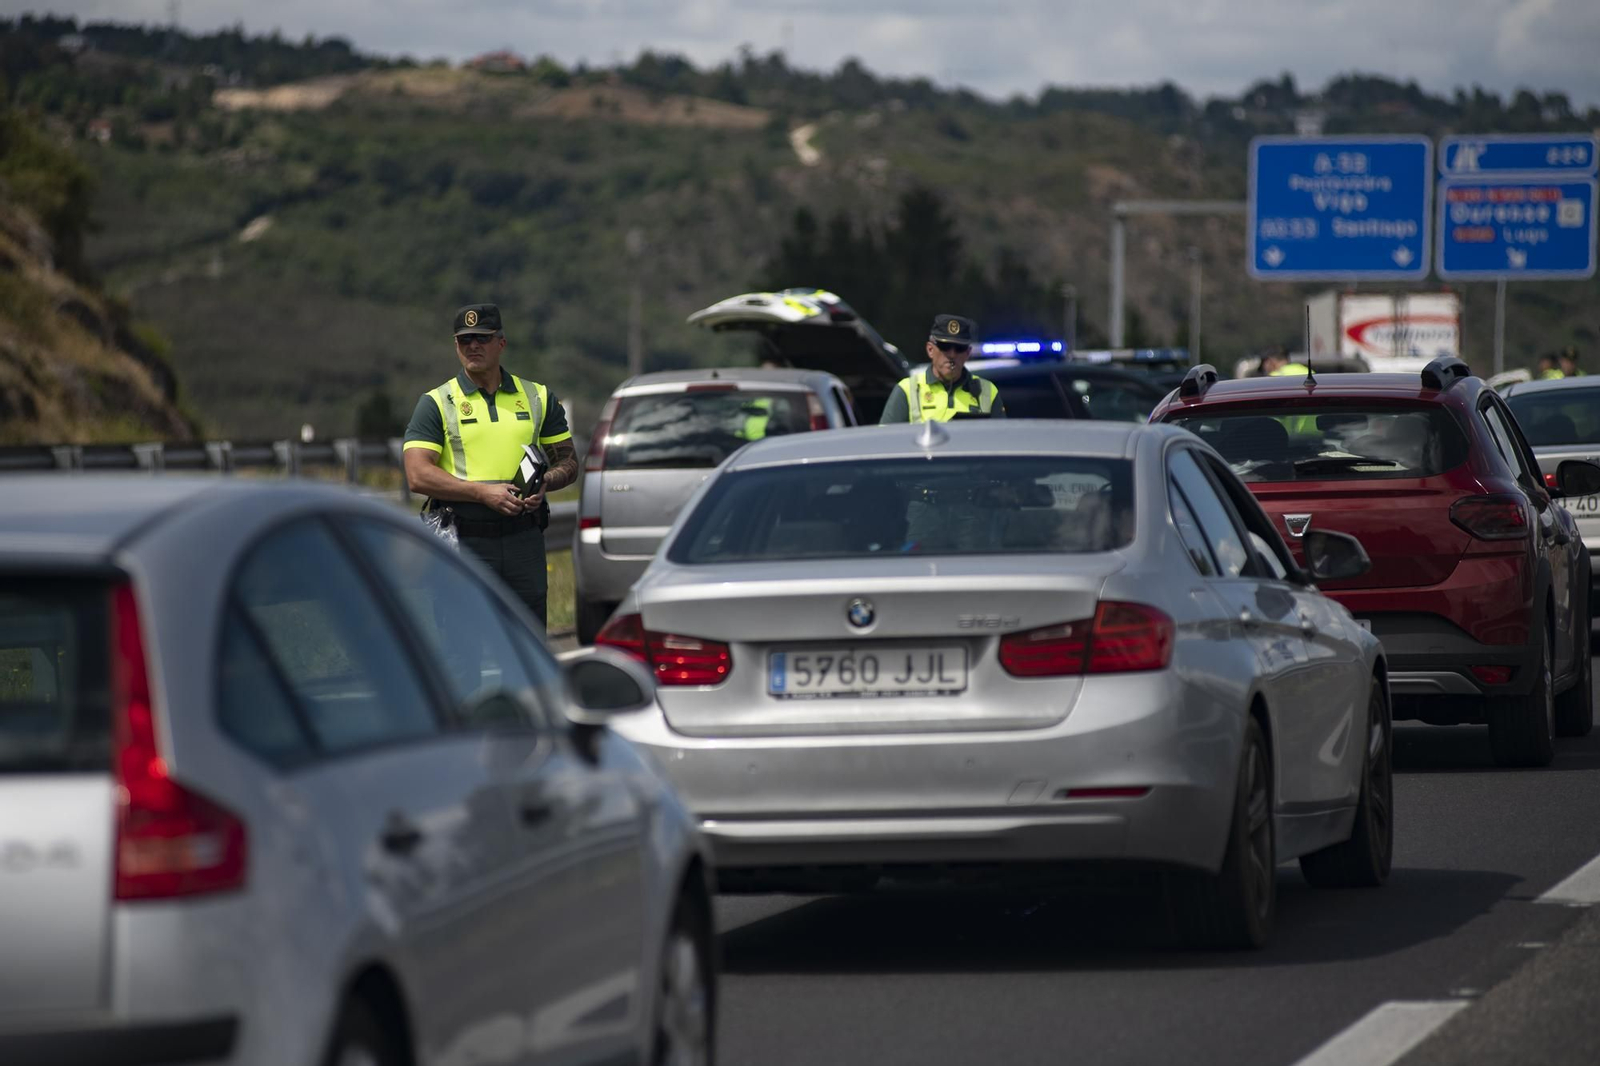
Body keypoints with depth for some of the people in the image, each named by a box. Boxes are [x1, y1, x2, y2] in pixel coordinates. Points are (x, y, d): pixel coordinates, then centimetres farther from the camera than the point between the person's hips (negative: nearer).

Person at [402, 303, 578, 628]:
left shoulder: (538, 398, 12)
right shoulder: (437, 404, 3)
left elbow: (568, 460, 17)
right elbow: (418, 475, -7)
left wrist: (545, 484, -7)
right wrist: (483, 492, -17)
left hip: (524, 540, 3)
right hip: (463, 541, -3)